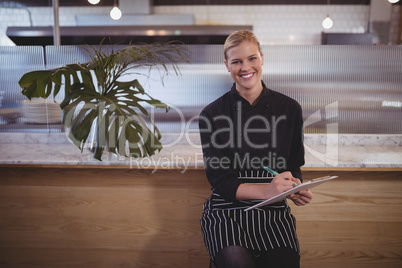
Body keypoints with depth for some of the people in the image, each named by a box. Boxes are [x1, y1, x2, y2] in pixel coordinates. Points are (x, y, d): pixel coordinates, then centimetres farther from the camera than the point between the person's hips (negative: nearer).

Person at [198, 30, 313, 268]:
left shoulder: (290, 109, 6)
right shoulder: (212, 114, 0)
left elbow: (294, 165, 14)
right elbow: (219, 180, -4)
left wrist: (296, 187, -10)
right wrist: (266, 190, -20)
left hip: (274, 212, 2)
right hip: (227, 209, -2)